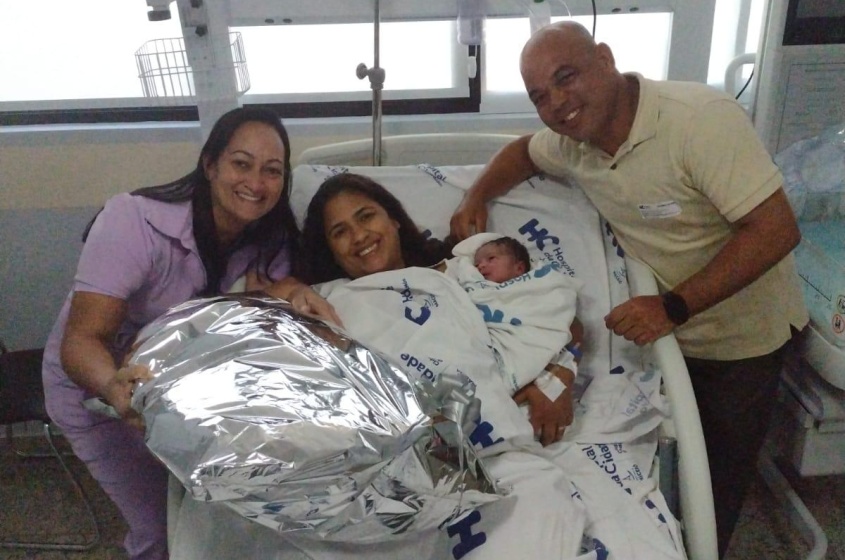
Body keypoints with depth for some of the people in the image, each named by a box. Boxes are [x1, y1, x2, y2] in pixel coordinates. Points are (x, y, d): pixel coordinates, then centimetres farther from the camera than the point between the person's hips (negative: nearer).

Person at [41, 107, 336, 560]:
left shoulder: (268, 235, -14)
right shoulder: (134, 221, -32)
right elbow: (81, 339, -36)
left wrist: (299, 294, -44)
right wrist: (116, 388, -56)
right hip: (97, 387, -5)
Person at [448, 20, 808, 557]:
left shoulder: (702, 117, -28)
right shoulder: (571, 139, -8)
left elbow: (777, 229, -29)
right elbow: (524, 151, 15)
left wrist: (674, 307, -34)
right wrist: (477, 197, -3)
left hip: (741, 337, -4)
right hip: (663, 331, 5)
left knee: (720, 481, 12)